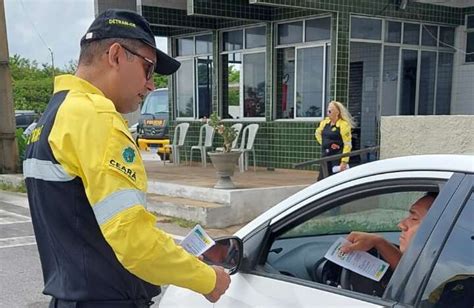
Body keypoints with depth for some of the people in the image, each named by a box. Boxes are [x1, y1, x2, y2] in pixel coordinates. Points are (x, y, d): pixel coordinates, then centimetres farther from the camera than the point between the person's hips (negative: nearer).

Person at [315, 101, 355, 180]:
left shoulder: (344, 125, -13)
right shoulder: (325, 122, 7)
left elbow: (347, 144, -16)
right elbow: (318, 133, 28)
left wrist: (344, 162, -21)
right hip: (325, 156, 7)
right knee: (321, 180, 8)